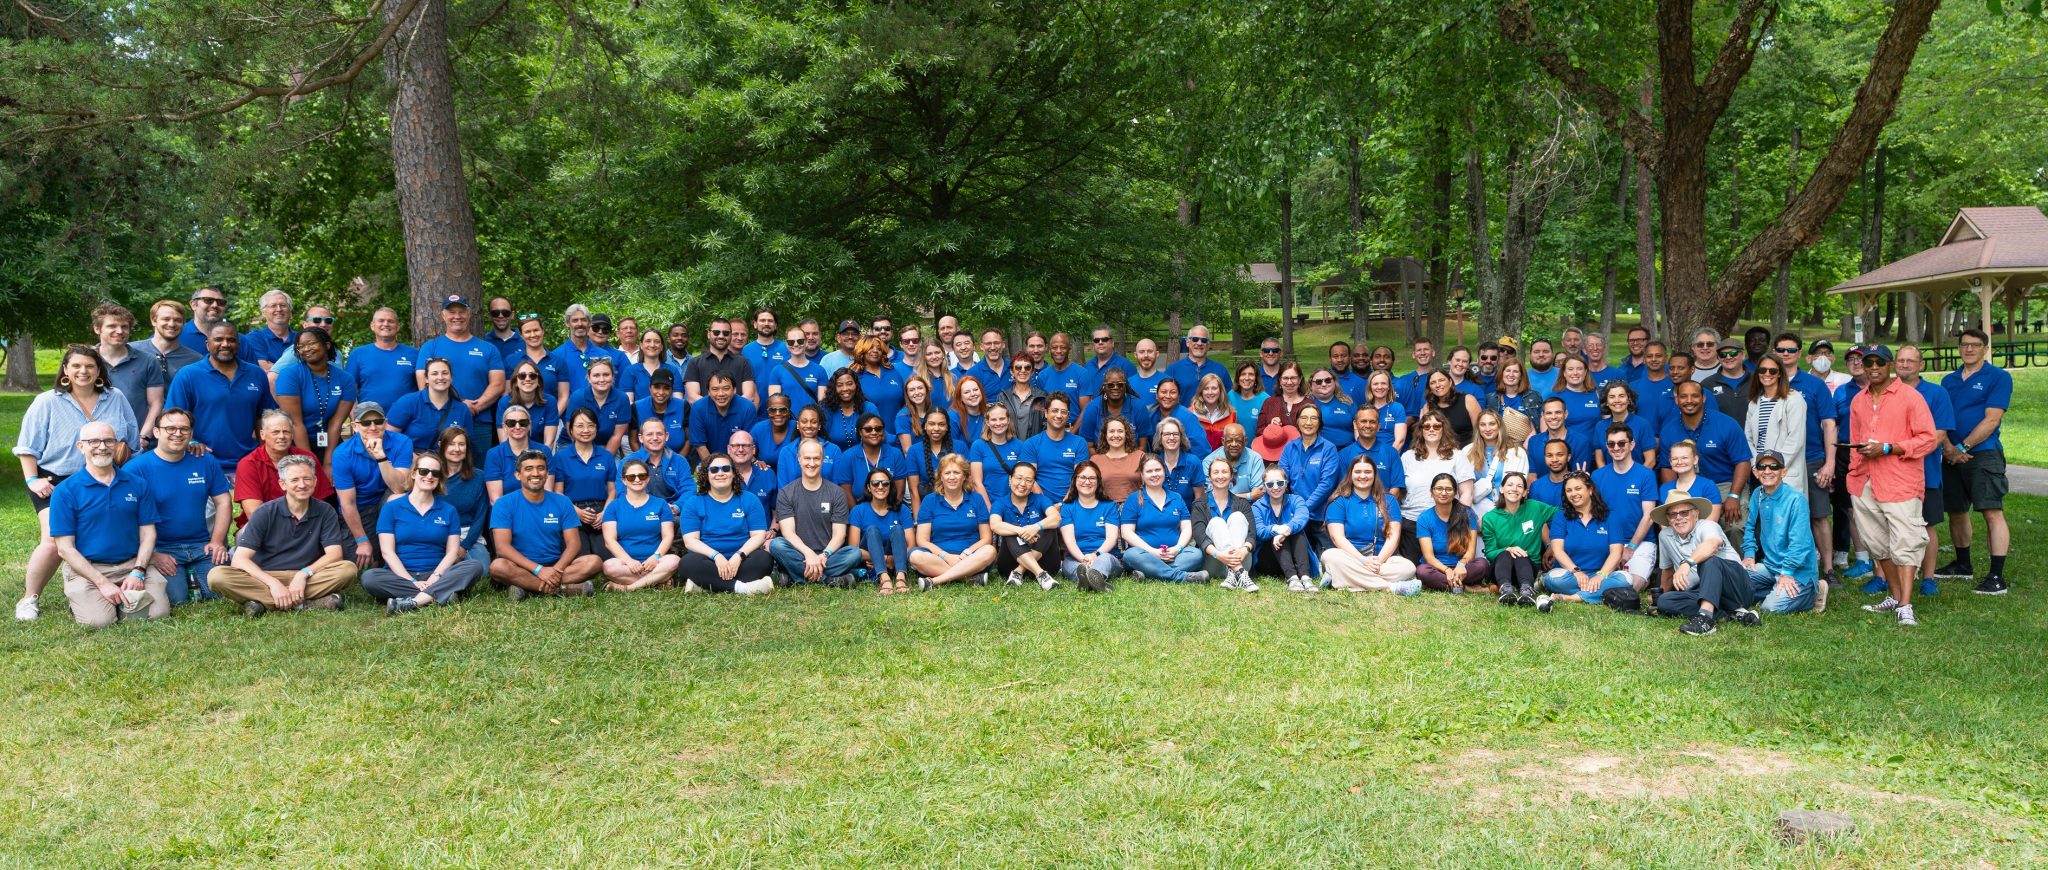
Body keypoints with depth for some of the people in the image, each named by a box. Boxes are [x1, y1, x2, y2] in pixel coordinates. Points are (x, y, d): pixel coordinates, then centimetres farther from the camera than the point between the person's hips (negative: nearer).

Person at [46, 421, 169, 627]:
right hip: (86, 568, -2)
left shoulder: (137, 484, 7)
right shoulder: (65, 491, -2)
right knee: (98, 620, -23)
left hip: (134, 564, 2)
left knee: (159, 612, -19)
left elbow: (148, 533, 7)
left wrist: (138, 572, -10)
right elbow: (65, 548, -5)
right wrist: (102, 582, -14)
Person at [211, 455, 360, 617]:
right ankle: (303, 603, -35)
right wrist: (273, 583, -24)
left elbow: (335, 554, -6)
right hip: (264, 577, 0)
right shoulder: (265, 513, -3)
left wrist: (304, 573, -23)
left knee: (348, 569, -27)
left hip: (306, 579, 1)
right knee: (216, 576, -28)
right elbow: (239, 559, -10)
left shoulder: (325, 512, 2)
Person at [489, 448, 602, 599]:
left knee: (595, 561, -22)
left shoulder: (562, 502, 5)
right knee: (498, 566, -35)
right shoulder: (504, 504, -3)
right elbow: (502, 547, -13)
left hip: (556, 566, 2)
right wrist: (539, 570, -24)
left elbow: (574, 543, -1)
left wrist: (557, 570, -21)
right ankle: (561, 589, -28)